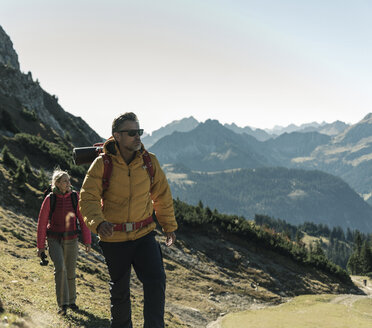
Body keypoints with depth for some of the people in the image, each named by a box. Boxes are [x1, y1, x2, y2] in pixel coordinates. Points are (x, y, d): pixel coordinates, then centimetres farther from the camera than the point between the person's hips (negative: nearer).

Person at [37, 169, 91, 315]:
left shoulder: (75, 197, -4)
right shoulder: (49, 199, -9)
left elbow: (83, 219, 0)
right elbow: (42, 223, -3)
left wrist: (87, 241, -1)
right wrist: (40, 246, -1)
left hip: (71, 239, 2)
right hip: (54, 240, -2)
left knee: (70, 271, 12)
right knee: (60, 268, -22)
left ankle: (71, 300, 32)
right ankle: (62, 303, -16)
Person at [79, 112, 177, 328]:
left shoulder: (149, 161, -2)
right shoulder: (102, 164, -11)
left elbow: (162, 196, 10)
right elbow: (88, 199, -16)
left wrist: (170, 227, 17)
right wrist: (98, 223, -36)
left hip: (144, 235, 2)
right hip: (114, 238, -1)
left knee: (156, 281, -15)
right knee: (119, 290, 13)